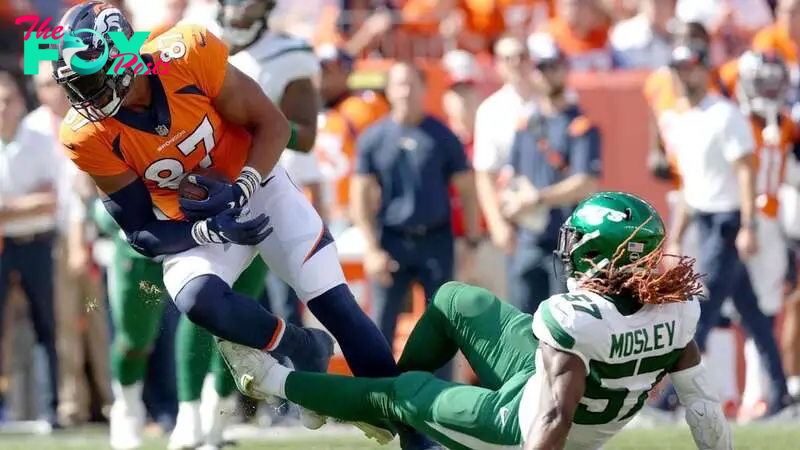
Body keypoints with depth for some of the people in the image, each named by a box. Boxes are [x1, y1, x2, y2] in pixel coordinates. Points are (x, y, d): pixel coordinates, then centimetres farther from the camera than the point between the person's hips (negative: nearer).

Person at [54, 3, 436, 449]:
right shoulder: (91, 137, -22)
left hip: (258, 188, 0)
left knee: (337, 305, -8)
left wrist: (242, 189, -28)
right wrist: (211, 230, -30)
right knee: (198, 301, -30)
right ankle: (305, 350, -3)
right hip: (192, 225, 0)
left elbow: (273, 125, -13)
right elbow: (142, 231, -14)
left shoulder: (189, 56, -26)